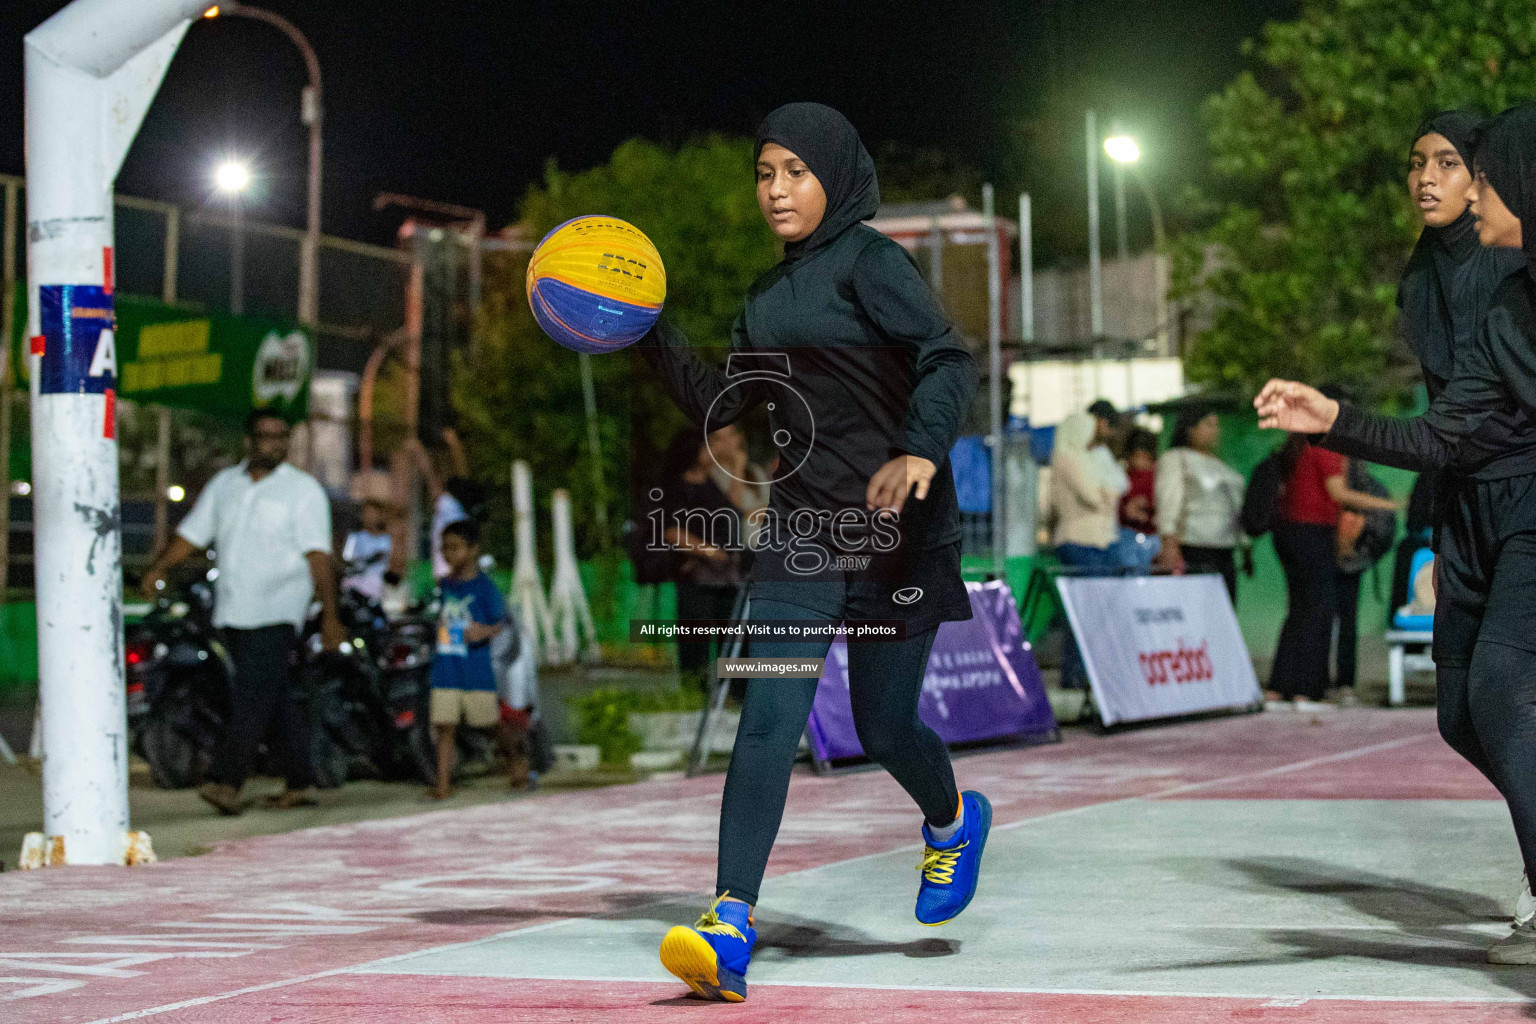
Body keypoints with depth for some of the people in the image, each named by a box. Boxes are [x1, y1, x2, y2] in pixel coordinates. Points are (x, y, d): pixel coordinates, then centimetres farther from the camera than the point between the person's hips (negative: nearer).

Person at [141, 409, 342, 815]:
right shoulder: (224, 484, 15)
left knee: (252, 698, -15)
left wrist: (329, 614, -12)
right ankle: (301, 783, 13)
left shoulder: (304, 489, 0)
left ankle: (226, 780, -22)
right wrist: (159, 569, -2)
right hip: (233, 611, 5)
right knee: (276, 700, 8)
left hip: (276, 612, -5)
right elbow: (192, 534, 15)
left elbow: (318, 556, -6)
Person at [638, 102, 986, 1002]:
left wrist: (923, 453, -35)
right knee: (769, 715, -10)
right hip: (803, 527, 5)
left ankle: (953, 822, 40)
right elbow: (719, 406, 18)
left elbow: (950, 360, -19)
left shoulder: (870, 261, -7)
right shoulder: (771, 294, 16)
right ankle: (731, 929, -18)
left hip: (896, 528, -5)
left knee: (884, 726, 5)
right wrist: (649, 332, 7)